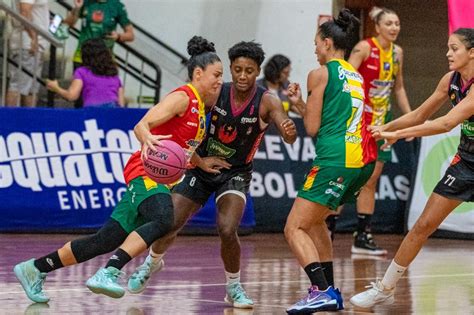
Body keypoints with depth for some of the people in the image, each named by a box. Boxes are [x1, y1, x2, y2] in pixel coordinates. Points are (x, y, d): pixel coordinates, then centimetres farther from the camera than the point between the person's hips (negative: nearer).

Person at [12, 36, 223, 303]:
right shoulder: (182, 97, -8)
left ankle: (35, 269, 11)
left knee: (106, 241, 3)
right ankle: (109, 273, -46)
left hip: (161, 179, 9)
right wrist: (147, 139, -39)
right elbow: (142, 125, -20)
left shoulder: (200, 108, 20)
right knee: (163, 220, -37)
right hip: (146, 172, -9)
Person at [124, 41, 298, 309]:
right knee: (169, 225, 1)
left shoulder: (266, 102, -19)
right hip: (201, 167, 2)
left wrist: (290, 131, -58)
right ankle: (152, 262, 36)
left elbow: (288, 137, -33)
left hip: (235, 174, -2)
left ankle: (234, 287, 3)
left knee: (227, 230, -23)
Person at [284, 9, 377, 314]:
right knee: (315, 219, 25)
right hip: (364, 159, 9)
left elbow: (312, 128, -4)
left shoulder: (320, 74, -2)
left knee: (295, 228, -7)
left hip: (336, 159, -9)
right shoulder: (356, 76, 21)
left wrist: (302, 103, 15)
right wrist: (301, 103, 22)